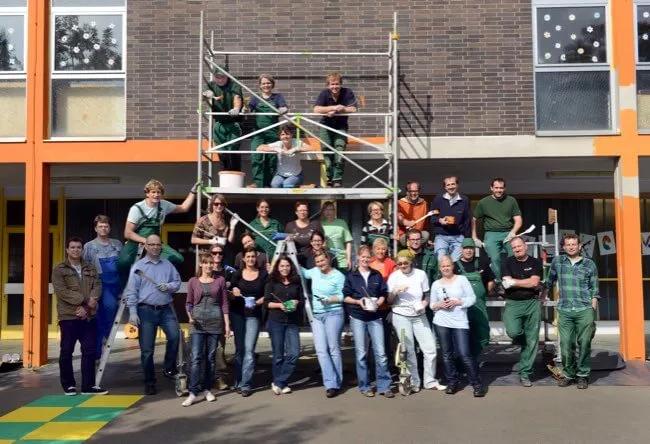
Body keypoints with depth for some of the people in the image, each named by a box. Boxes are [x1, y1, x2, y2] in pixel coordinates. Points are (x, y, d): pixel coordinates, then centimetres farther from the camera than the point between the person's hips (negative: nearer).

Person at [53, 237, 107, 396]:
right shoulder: (59, 270, 1)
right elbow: (61, 291, -12)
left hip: (89, 316, 4)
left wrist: (93, 299, -16)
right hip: (68, 316, -4)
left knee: (90, 351, 4)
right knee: (66, 352, 4)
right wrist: (83, 300, -17)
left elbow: (98, 286, 5)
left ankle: (88, 385, 10)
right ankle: (68, 385, 17)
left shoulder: (91, 268, 15)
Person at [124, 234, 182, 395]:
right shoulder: (138, 266, 2)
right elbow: (131, 291, -2)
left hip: (166, 309, 2)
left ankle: (169, 369, 1)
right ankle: (150, 382, 16)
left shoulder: (168, 265, 11)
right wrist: (133, 312, -9)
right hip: (146, 310, -2)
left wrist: (169, 286, -8)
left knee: (174, 336, -20)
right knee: (147, 349, 2)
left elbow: (177, 283, 14)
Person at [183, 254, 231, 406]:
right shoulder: (193, 281, 6)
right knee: (196, 357, -8)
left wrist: (227, 324, 1)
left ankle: (207, 389, 17)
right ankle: (193, 392, -7)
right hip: (197, 322, -1)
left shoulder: (220, 280, 5)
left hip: (215, 321, 1)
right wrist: (190, 317, -9)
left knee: (211, 357, 6)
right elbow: (188, 302, 9)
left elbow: (224, 303, 5)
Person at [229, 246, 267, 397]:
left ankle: (245, 384, -3)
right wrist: (234, 293, -12)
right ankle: (238, 381, 19)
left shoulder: (263, 274, 2)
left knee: (249, 350, -8)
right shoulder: (238, 274, 6)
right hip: (237, 313, 2)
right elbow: (230, 291, 9)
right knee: (239, 349, 7)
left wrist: (259, 301, -13)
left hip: (254, 315, -1)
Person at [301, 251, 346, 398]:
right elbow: (303, 272, 30)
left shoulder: (338, 276, -6)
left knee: (333, 349, -1)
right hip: (316, 315, 5)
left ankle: (337, 383, 8)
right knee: (321, 350, -4)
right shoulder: (315, 272, 10)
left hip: (333, 314, -5)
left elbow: (342, 296, -7)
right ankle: (331, 384, -4)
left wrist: (329, 300, -20)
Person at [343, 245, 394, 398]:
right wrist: (358, 301, -13)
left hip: (375, 317, 1)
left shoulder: (377, 275, 9)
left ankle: (384, 386, 5)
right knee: (361, 353, 4)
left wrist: (378, 302, -10)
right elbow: (346, 296, 3)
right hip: (357, 318, -1)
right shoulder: (351, 276, 5)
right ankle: (364, 386, 14)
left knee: (380, 352, -4)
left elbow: (384, 294, 10)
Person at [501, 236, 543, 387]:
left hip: (532, 304, 1)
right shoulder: (507, 263, 5)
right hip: (513, 304, -1)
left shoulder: (535, 262, 7)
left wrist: (514, 282, -6)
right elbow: (506, 283, -8)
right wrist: (527, 283, -9)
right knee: (513, 332, -24)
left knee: (531, 340, 1)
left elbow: (534, 282, -7)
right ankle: (521, 341, 14)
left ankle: (525, 373, 13)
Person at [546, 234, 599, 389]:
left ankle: (583, 375, 15)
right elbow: (550, 281, 23)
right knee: (566, 345, 1)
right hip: (564, 311, 1)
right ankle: (569, 375, 15)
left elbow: (594, 290, 7)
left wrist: (593, 310, 1)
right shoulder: (557, 261, 9)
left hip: (585, 311, -1)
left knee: (584, 344, 1)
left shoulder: (589, 264, 5)